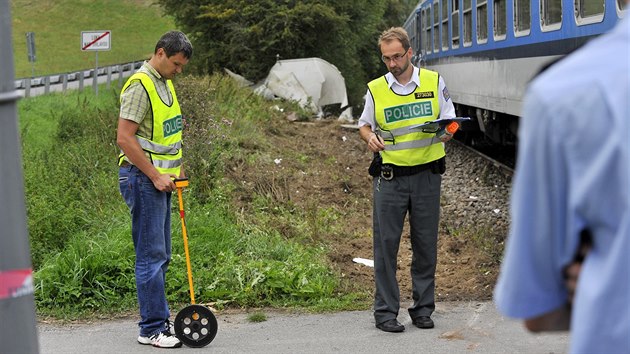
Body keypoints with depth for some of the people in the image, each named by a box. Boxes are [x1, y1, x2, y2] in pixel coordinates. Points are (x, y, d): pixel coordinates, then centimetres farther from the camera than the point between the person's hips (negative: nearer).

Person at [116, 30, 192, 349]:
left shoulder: (164, 84, 16)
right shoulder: (140, 86, -15)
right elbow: (125, 138, -21)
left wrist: (177, 167, 17)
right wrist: (155, 175, -18)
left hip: (160, 179, 10)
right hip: (143, 179, -10)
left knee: (160, 255, 14)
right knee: (151, 255, -7)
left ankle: (159, 320, 22)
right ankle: (152, 329, -1)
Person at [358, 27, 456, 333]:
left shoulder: (434, 82, 3)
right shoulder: (376, 89, 3)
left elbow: (450, 122, 8)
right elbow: (364, 125, 14)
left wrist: (445, 132, -15)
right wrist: (370, 138, -9)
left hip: (427, 174, 1)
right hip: (390, 177, -1)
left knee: (426, 244, 7)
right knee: (386, 243, -1)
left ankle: (423, 309, 19)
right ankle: (385, 311, 8)